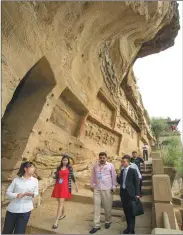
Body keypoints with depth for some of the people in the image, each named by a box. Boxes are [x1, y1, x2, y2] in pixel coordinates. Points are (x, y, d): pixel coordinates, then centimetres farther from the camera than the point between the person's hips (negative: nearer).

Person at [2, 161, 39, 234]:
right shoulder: (16, 179, -4)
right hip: (12, 209, 0)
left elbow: (36, 193, 6)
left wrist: (31, 194, -16)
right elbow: (8, 193, -1)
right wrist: (16, 195, -19)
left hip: (25, 210, 0)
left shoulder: (35, 180, -1)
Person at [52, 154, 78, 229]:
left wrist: (76, 185, 6)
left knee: (61, 202, -8)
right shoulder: (59, 168, 8)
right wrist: (54, 176, -10)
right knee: (60, 202, 17)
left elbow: (72, 176, 5)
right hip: (58, 186, 5)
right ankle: (63, 214, 42)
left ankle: (56, 222, -6)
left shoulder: (70, 168, -1)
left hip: (65, 186, -5)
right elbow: (56, 177, 13)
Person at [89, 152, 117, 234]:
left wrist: (114, 186, -3)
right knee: (96, 207, 5)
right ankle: (96, 225, 16)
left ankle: (108, 221, 34)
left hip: (107, 189, -2)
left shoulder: (110, 165, -5)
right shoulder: (95, 166, 4)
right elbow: (93, 176, 11)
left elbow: (114, 176, -2)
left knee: (107, 207, 11)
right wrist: (92, 185, 12)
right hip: (97, 189, 3)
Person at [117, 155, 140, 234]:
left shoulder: (133, 171, -8)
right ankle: (128, 227, 32)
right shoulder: (122, 171, 9)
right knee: (126, 211, 16)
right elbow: (119, 182, 13)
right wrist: (118, 176, -6)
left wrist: (137, 194, -11)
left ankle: (131, 230, 15)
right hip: (123, 192, 6)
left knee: (131, 212, 3)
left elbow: (136, 182, -7)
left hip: (130, 193, -6)